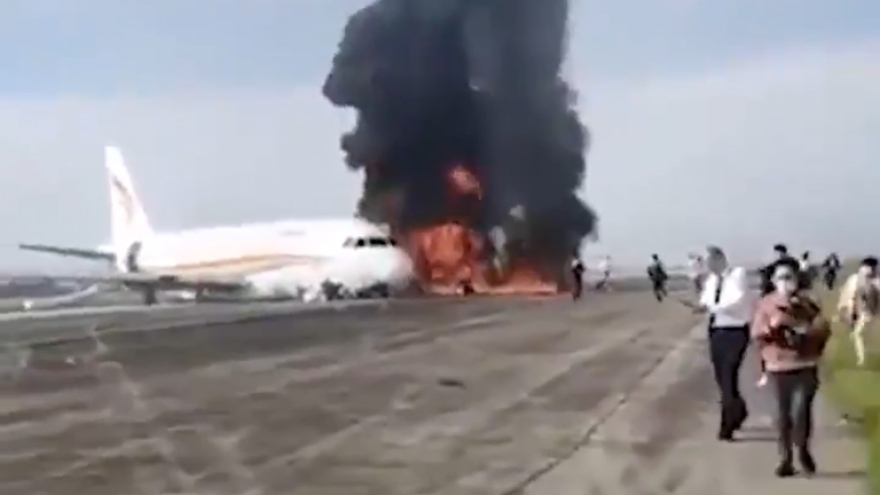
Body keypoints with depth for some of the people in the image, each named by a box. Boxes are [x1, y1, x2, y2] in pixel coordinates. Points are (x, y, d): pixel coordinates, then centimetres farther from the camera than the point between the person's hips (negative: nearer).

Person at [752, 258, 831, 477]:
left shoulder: (807, 302, 0)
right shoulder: (766, 303, 1)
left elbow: (824, 329, -2)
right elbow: (756, 333, -3)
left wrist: (806, 329, -16)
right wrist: (772, 325, -19)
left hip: (805, 366, -1)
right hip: (778, 367, 1)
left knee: (801, 411, -11)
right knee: (782, 414, 6)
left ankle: (803, 450, 14)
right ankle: (785, 458, 16)